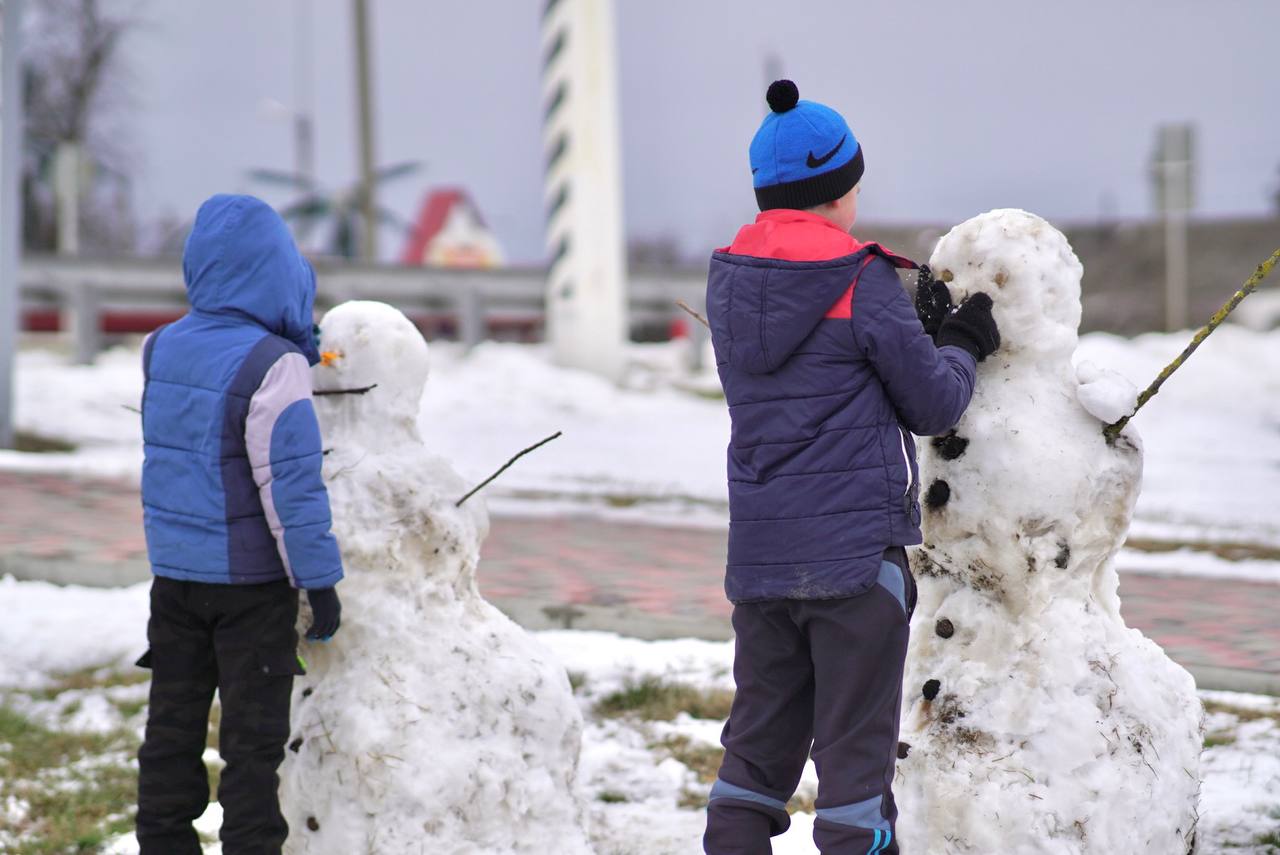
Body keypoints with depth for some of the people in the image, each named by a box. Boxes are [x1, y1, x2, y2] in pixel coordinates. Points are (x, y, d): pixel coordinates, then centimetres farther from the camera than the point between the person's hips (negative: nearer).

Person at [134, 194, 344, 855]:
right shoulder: (272, 367, -18)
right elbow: (291, 484, -19)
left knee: (173, 727, 13)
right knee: (253, 738, 3)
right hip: (252, 580, -5)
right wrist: (320, 580, -13)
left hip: (174, 572, 6)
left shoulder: (162, 350, 1)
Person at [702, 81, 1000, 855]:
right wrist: (963, 347, 14)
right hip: (855, 547, -6)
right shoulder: (862, 280, -12)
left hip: (759, 552, 6)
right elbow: (933, 405, -6)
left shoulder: (729, 282, 8)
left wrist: (920, 328, 14)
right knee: (856, 749, 0)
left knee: (759, 744, 13)